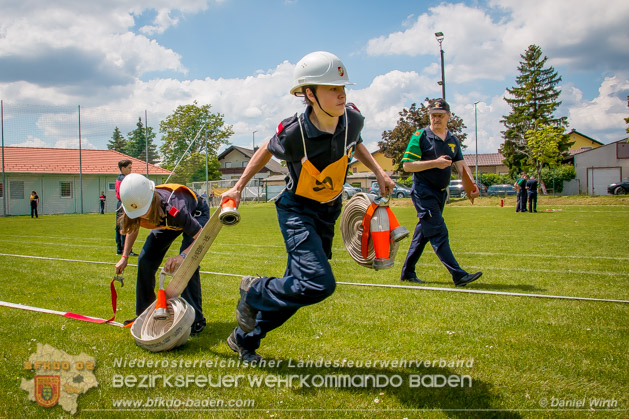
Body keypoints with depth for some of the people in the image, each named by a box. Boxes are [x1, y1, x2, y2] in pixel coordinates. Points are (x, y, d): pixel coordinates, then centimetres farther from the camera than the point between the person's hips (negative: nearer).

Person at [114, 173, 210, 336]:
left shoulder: (175, 208, -46)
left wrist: (182, 256, -58)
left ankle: (196, 320, -13)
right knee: (145, 260, -3)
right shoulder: (134, 209, -28)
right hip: (167, 220, 6)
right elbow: (132, 228, -2)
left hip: (195, 214, -6)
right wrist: (124, 257, -6)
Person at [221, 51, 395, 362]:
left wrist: (378, 172, 1)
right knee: (319, 284, -23)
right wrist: (238, 187, 3)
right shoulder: (293, 133, -26)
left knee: (296, 287, 10)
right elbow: (267, 151, -3)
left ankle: (244, 339, 29)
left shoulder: (352, 119, -14)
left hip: (329, 210, 6)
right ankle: (254, 292, 5)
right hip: (296, 210, -6)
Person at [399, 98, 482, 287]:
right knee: (439, 233, -12)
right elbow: (407, 165, -11)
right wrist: (435, 163, -20)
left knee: (424, 232, 11)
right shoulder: (420, 136, -6)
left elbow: (461, 165, 4)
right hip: (423, 191, -7)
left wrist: (472, 185, -14)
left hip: (440, 192, 7)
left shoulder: (453, 140, 13)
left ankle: (407, 272, 21)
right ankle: (458, 275, -15)